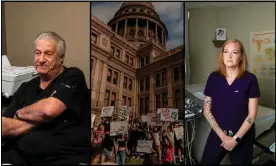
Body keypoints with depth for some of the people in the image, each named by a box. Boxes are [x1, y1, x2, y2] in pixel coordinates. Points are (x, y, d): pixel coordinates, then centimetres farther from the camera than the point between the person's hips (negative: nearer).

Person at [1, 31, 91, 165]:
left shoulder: (73, 77, 1)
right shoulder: (26, 88, 16)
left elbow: (49, 109, -14)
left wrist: (19, 113, 4)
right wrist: (40, 118, -5)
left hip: (69, 159, -4)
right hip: (22, 157, 4)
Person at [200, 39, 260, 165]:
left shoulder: (250, 79, -9)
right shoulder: (213, 78, -3)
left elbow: (252, 114, -9)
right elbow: (207, 110, -3)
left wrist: (235, 138, -13)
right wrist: (222, 135, -10)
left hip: (243, 136, -1)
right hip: (217, 134, 2)